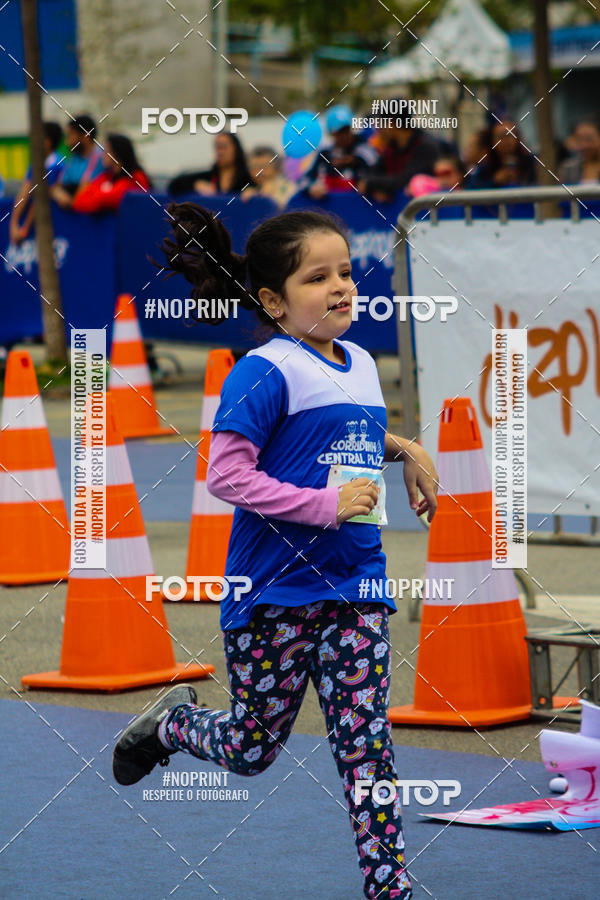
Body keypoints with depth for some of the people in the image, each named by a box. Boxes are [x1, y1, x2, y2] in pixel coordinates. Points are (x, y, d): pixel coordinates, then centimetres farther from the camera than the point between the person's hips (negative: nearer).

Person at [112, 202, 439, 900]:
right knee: (251, 751, 9)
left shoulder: (361, 364, 11)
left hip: (355, 591, 6)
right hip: (273, 596, -5)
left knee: (366, 744, 1)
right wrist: (325, 504, -22)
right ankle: (173, 720, 39)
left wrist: (402, 449, 13)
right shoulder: (266, 372, -14)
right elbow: (226, 476, -19)